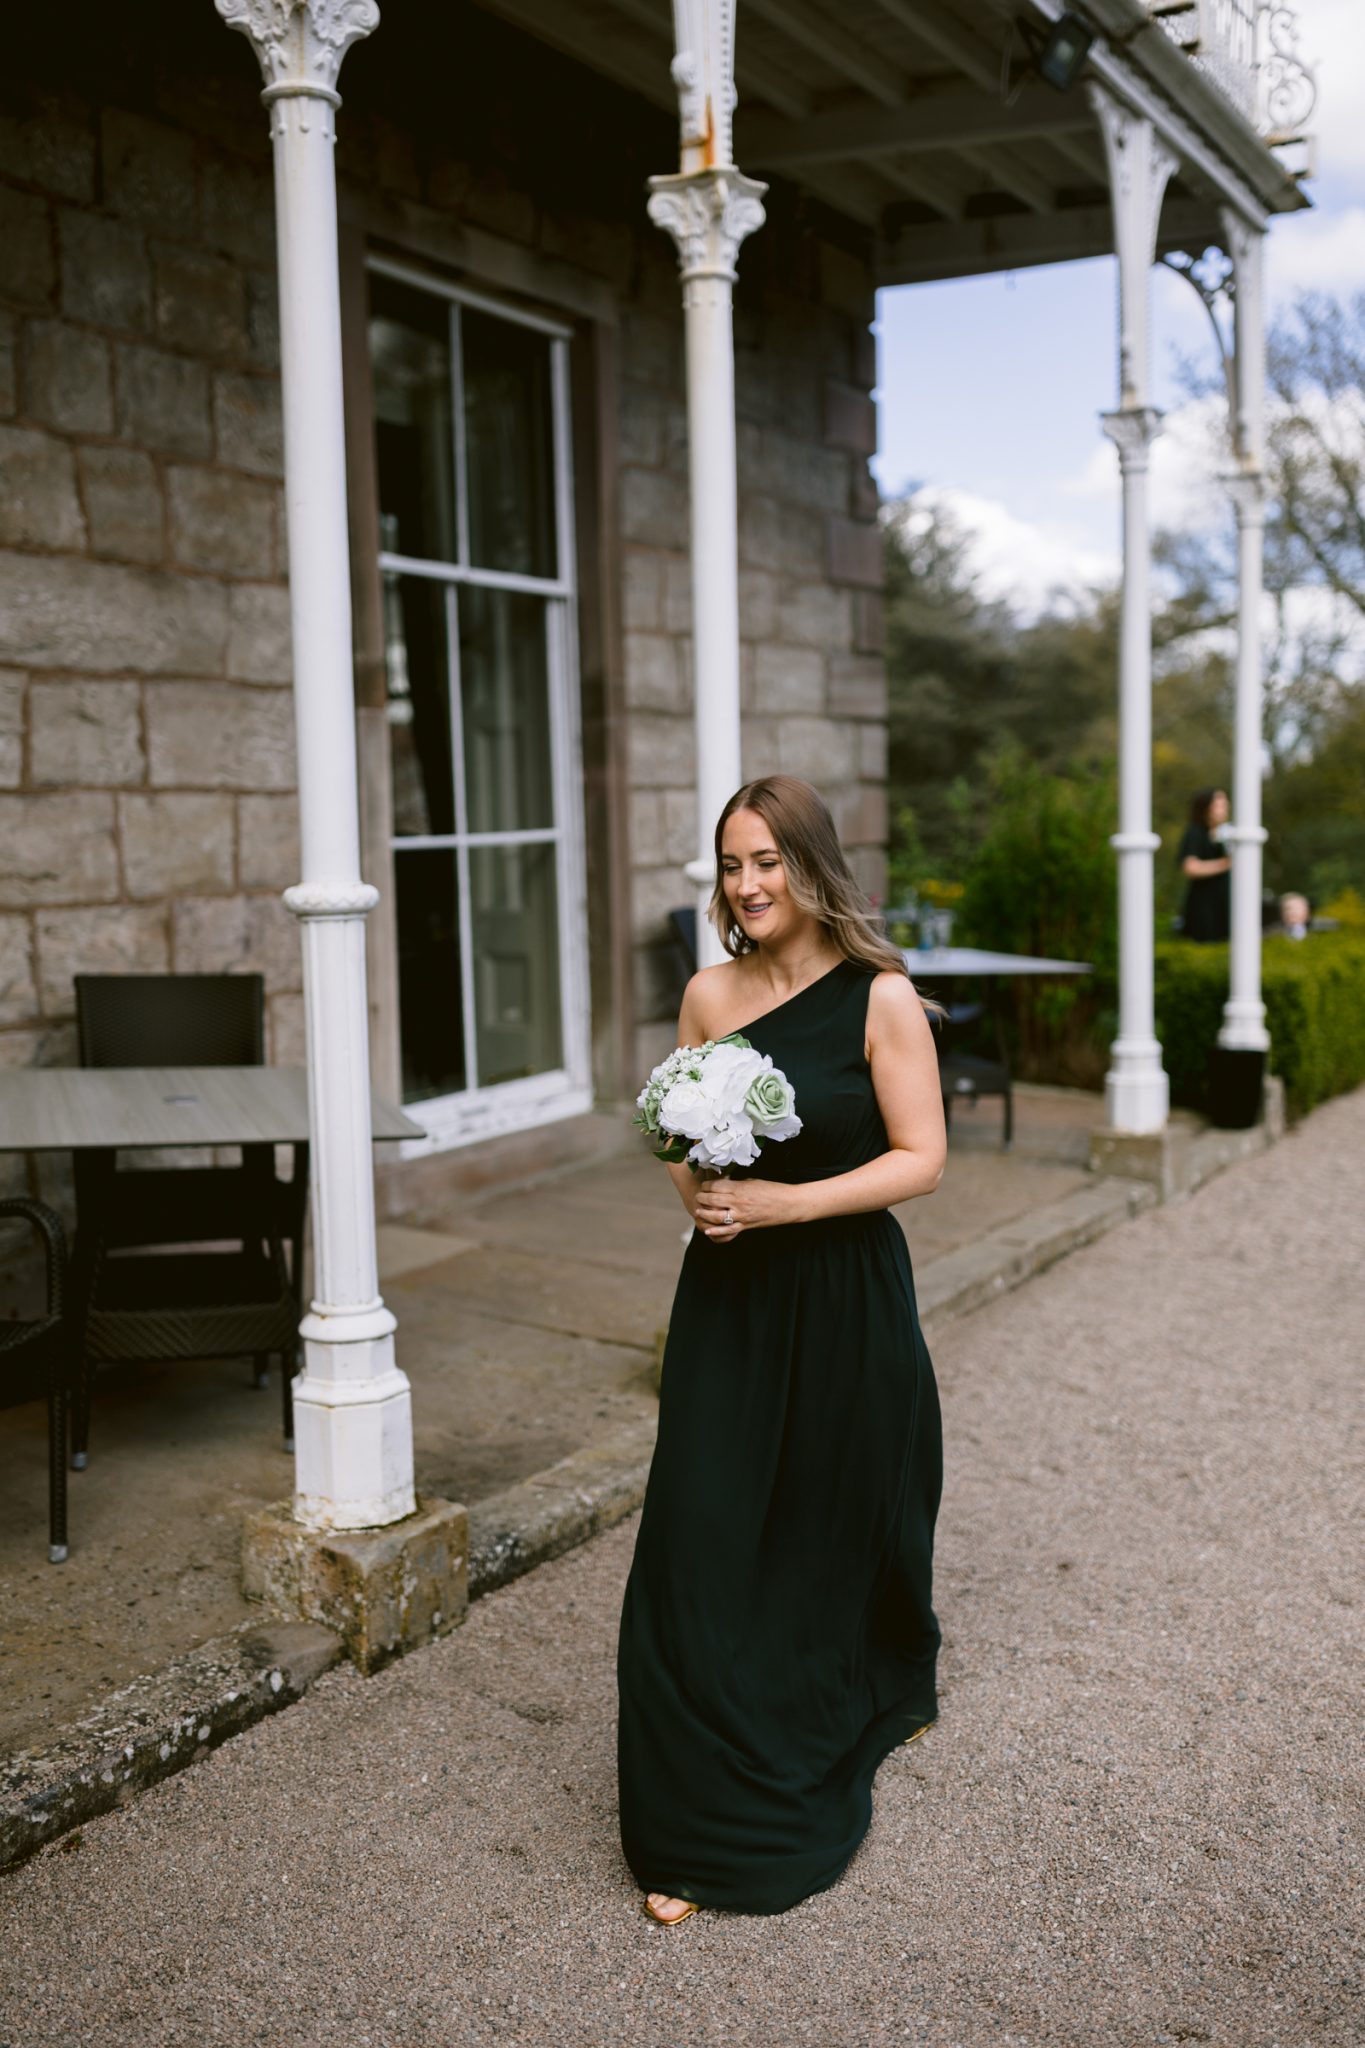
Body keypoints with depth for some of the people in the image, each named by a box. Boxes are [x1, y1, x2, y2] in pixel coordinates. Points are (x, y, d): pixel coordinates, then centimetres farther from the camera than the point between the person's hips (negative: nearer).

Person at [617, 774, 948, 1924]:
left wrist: (785, 1203, -20)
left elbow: (921, 1159, -11)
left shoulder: (879, 997, -10)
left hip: (847, 1304, -3)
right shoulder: (709, 994, 3)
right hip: (729, 1305, 3)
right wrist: (699, 1190, -8)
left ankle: (872, 1702, 49)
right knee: (701, 1547, -1)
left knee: (838, 1530, 15)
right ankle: (700, 1833, 10)